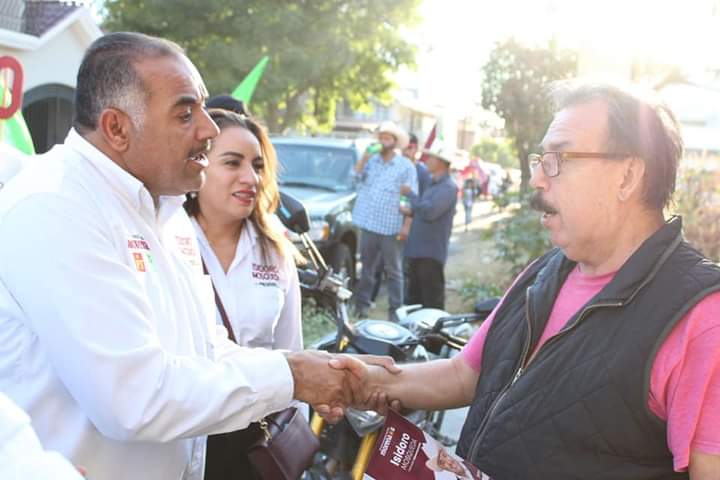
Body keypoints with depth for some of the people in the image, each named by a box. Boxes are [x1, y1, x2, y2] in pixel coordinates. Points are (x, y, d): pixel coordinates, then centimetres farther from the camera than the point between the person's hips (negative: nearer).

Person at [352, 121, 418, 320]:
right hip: (368, 224, 4)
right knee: (367, 268, 14)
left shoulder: (406, 166, -2)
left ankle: (395, 309, 6)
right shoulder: (371, 160, 11)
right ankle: (361, 304, 22)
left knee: (393, 270, 2)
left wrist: (407, 226, -12)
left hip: (391, 228, -4)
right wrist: (364, 157, -6)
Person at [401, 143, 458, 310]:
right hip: (417, 250, 10)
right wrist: (410, 211, 9)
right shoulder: (434, 185, 20)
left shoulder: (448, 187, -13)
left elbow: (429, 211, -24)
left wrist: (410, 194, -11)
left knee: (432, 299, -7)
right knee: (414, 297, 17)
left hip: (431, 253, -10)